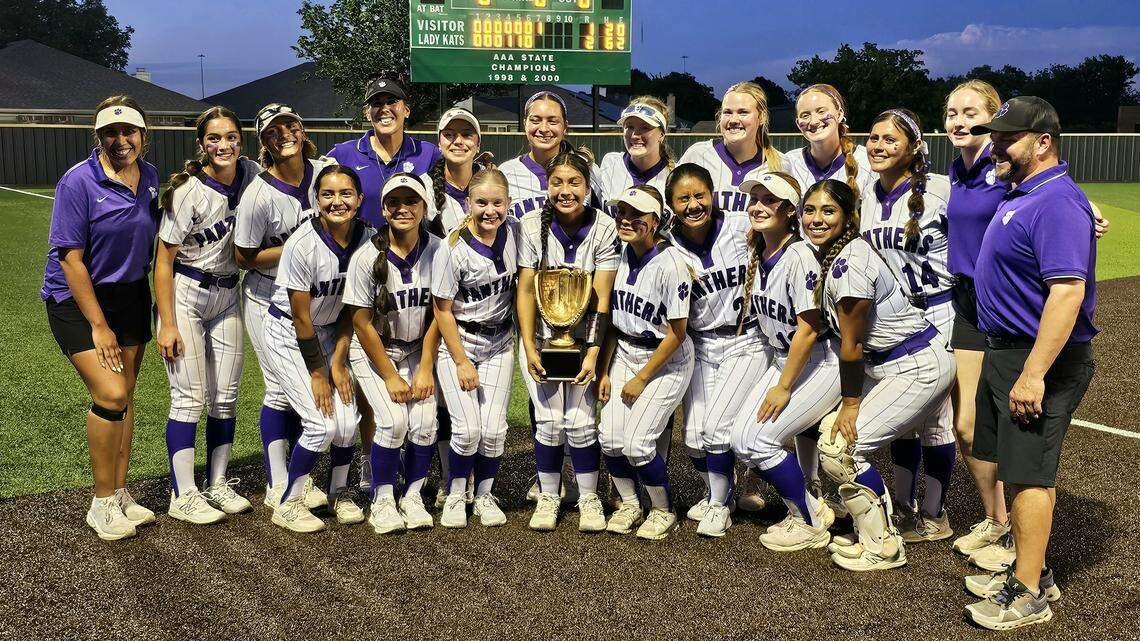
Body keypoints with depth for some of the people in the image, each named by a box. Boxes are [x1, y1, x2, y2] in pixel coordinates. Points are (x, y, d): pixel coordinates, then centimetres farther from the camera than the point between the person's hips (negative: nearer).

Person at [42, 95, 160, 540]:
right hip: (77, 298, -5)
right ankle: (102, 503, 0)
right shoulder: (78, 182, -18)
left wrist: (158, 300, 10)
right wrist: (98, 325, -17)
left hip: (130, 294, 6)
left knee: (124, 398, 8)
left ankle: (120, 494, 20)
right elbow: (70, 259, -17)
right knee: (110, 393, -15)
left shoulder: (150, 177, 0)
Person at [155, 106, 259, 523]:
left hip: (227, 297, 6)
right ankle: (182, 497, 4)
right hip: (185, 296, -5)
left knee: (226, 396, 9)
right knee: (190, 396, -5)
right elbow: (164, 260, -15)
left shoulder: (251, 174, -4)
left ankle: (218, 485, 22)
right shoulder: (189, 191, -18)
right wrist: (167, 324, -17)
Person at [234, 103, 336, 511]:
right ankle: (277, 486, 13)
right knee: (281, 389, -1)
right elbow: (244, 257, -14)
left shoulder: (325, 171, -8)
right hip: (268, 301, -5)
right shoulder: (259, 195, -22)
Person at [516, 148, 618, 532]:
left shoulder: (604, 229, -9)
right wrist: (529, 349, -12)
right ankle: (548, 497, 14)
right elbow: (526, 290, -6)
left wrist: (594, 353, -16)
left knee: (580, 421, -6)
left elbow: (601, 297, -10)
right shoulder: (531, 226, -7)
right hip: (540, 335, 1)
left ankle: (589, 499, 13)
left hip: (584, 337, 0)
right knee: (549, 420, -5)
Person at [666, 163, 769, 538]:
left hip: (747, 342, -3)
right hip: (702, 347, 3)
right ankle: (715, 492, 31)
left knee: (717, 426, -13)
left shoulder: (741, 229, -10)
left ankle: (719, 506, 11)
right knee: (694, 435, 0)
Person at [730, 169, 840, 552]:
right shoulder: (757, 255, 4)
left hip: (820, 362, -8)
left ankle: (811, 524, 5)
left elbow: (808, 328, -22)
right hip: (783, 358, 8)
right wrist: (778, 376, 11)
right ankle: (810, 506, 15)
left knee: (759, 439, -14)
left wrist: (783, 388, -18)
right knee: (740, 438, -2)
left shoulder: (799, 255, -21)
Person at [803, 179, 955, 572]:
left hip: (919, 369, -9)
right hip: (887, 365, 9)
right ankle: (873, 532, 18)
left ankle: (883, 547, 6)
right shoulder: (830, 254, 5)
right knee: (829, 431, 6)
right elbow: (850, 340, 10)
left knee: (839, 448, -10)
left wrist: (850, 404, -7)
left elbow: (851, 345, -16)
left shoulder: (849, 262, -23)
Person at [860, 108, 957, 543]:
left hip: (935, 314, -6)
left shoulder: (940, 190, -15)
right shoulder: (865, 196, 4)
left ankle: (934, 516, 16)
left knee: (933, 417, 2)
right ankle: (904, 505, 28)